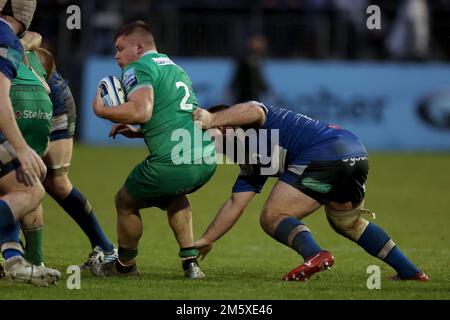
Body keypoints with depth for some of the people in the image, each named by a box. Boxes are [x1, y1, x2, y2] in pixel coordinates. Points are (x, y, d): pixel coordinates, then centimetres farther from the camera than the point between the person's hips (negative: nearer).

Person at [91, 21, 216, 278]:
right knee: (174, 196, 37)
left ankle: (125, 265, 35)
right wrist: (136, 132, 27)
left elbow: (142, 111, -21)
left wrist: (101, 110, -7)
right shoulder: (175, 68, 25)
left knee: (125, 202, 17)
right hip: (207, 160, 8)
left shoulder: (138, 68, -3)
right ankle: (190, 262, 25)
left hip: (172, 164, -8)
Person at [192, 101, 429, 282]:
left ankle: (315, 255, -33)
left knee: (273, 218, -6)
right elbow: (236, 204, 30)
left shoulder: (251, 125, 8)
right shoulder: (252, 165, 31)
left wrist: (212, 119, -22)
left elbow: (254, 112, -17)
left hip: (326, 154, -10)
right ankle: (410, 271, 31)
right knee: (349, 224, 32)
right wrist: (205, 240, 27)